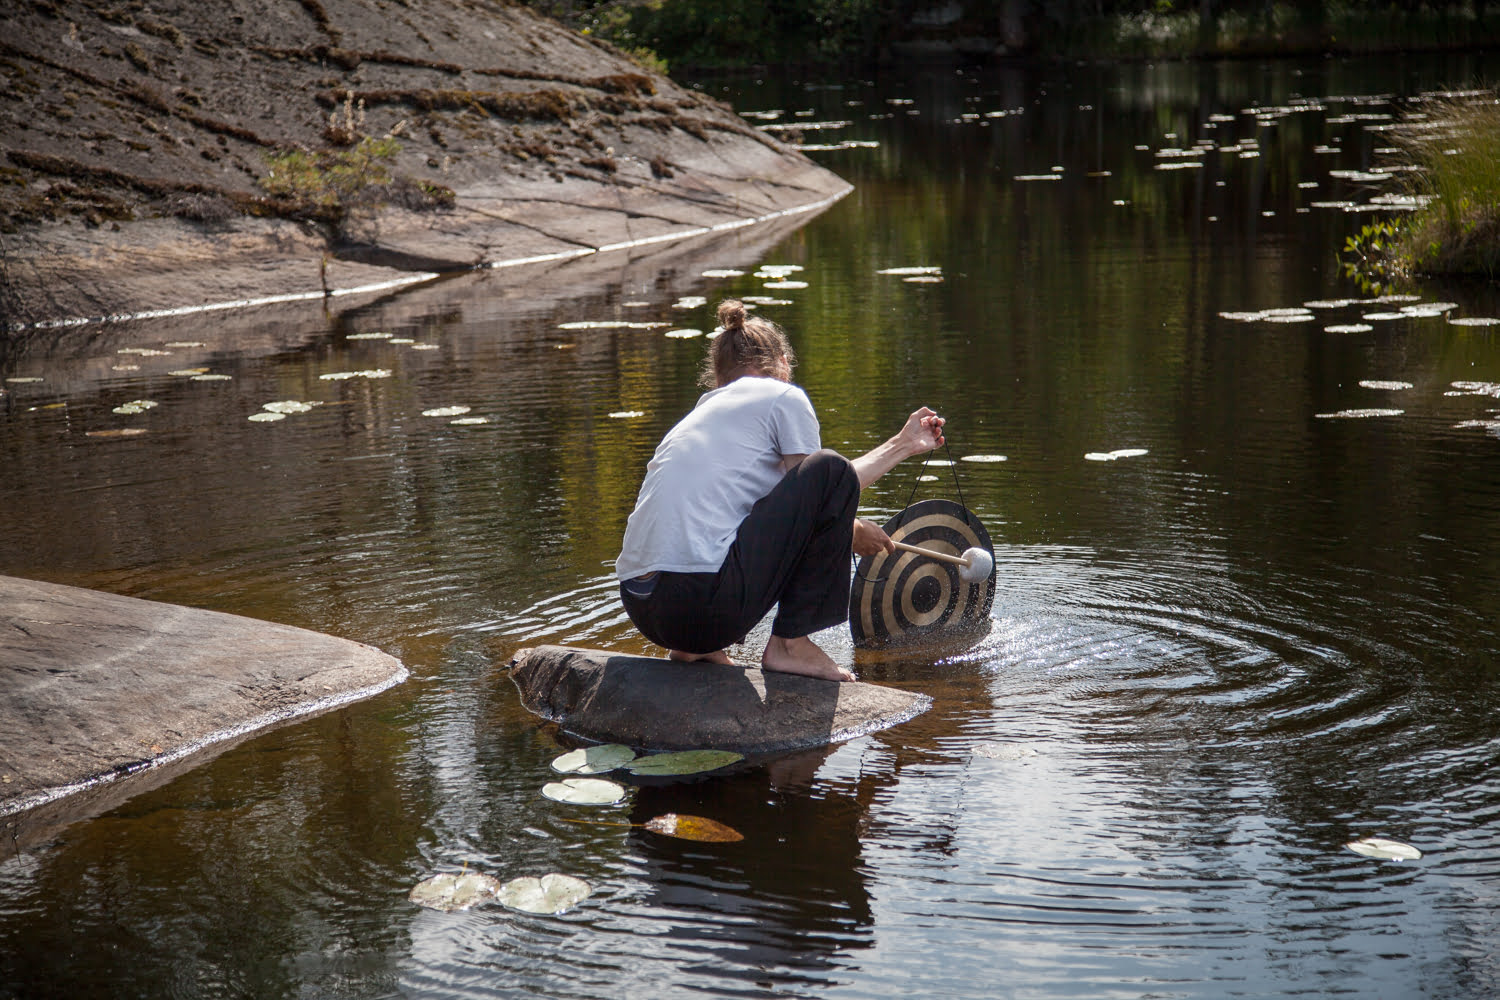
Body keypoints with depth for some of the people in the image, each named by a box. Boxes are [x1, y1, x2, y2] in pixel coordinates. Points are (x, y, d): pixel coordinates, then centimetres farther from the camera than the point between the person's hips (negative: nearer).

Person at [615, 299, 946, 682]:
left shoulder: (707, 408, 28)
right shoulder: (782, 397, 5)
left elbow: (808, 499, 31)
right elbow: (828, 486, 6)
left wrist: (903, 444, 40)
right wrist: (853, 532, 30)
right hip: (701, 602, -9)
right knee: (831, 471, 0)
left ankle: (691, 647, 16)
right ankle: (790, 644, 0)